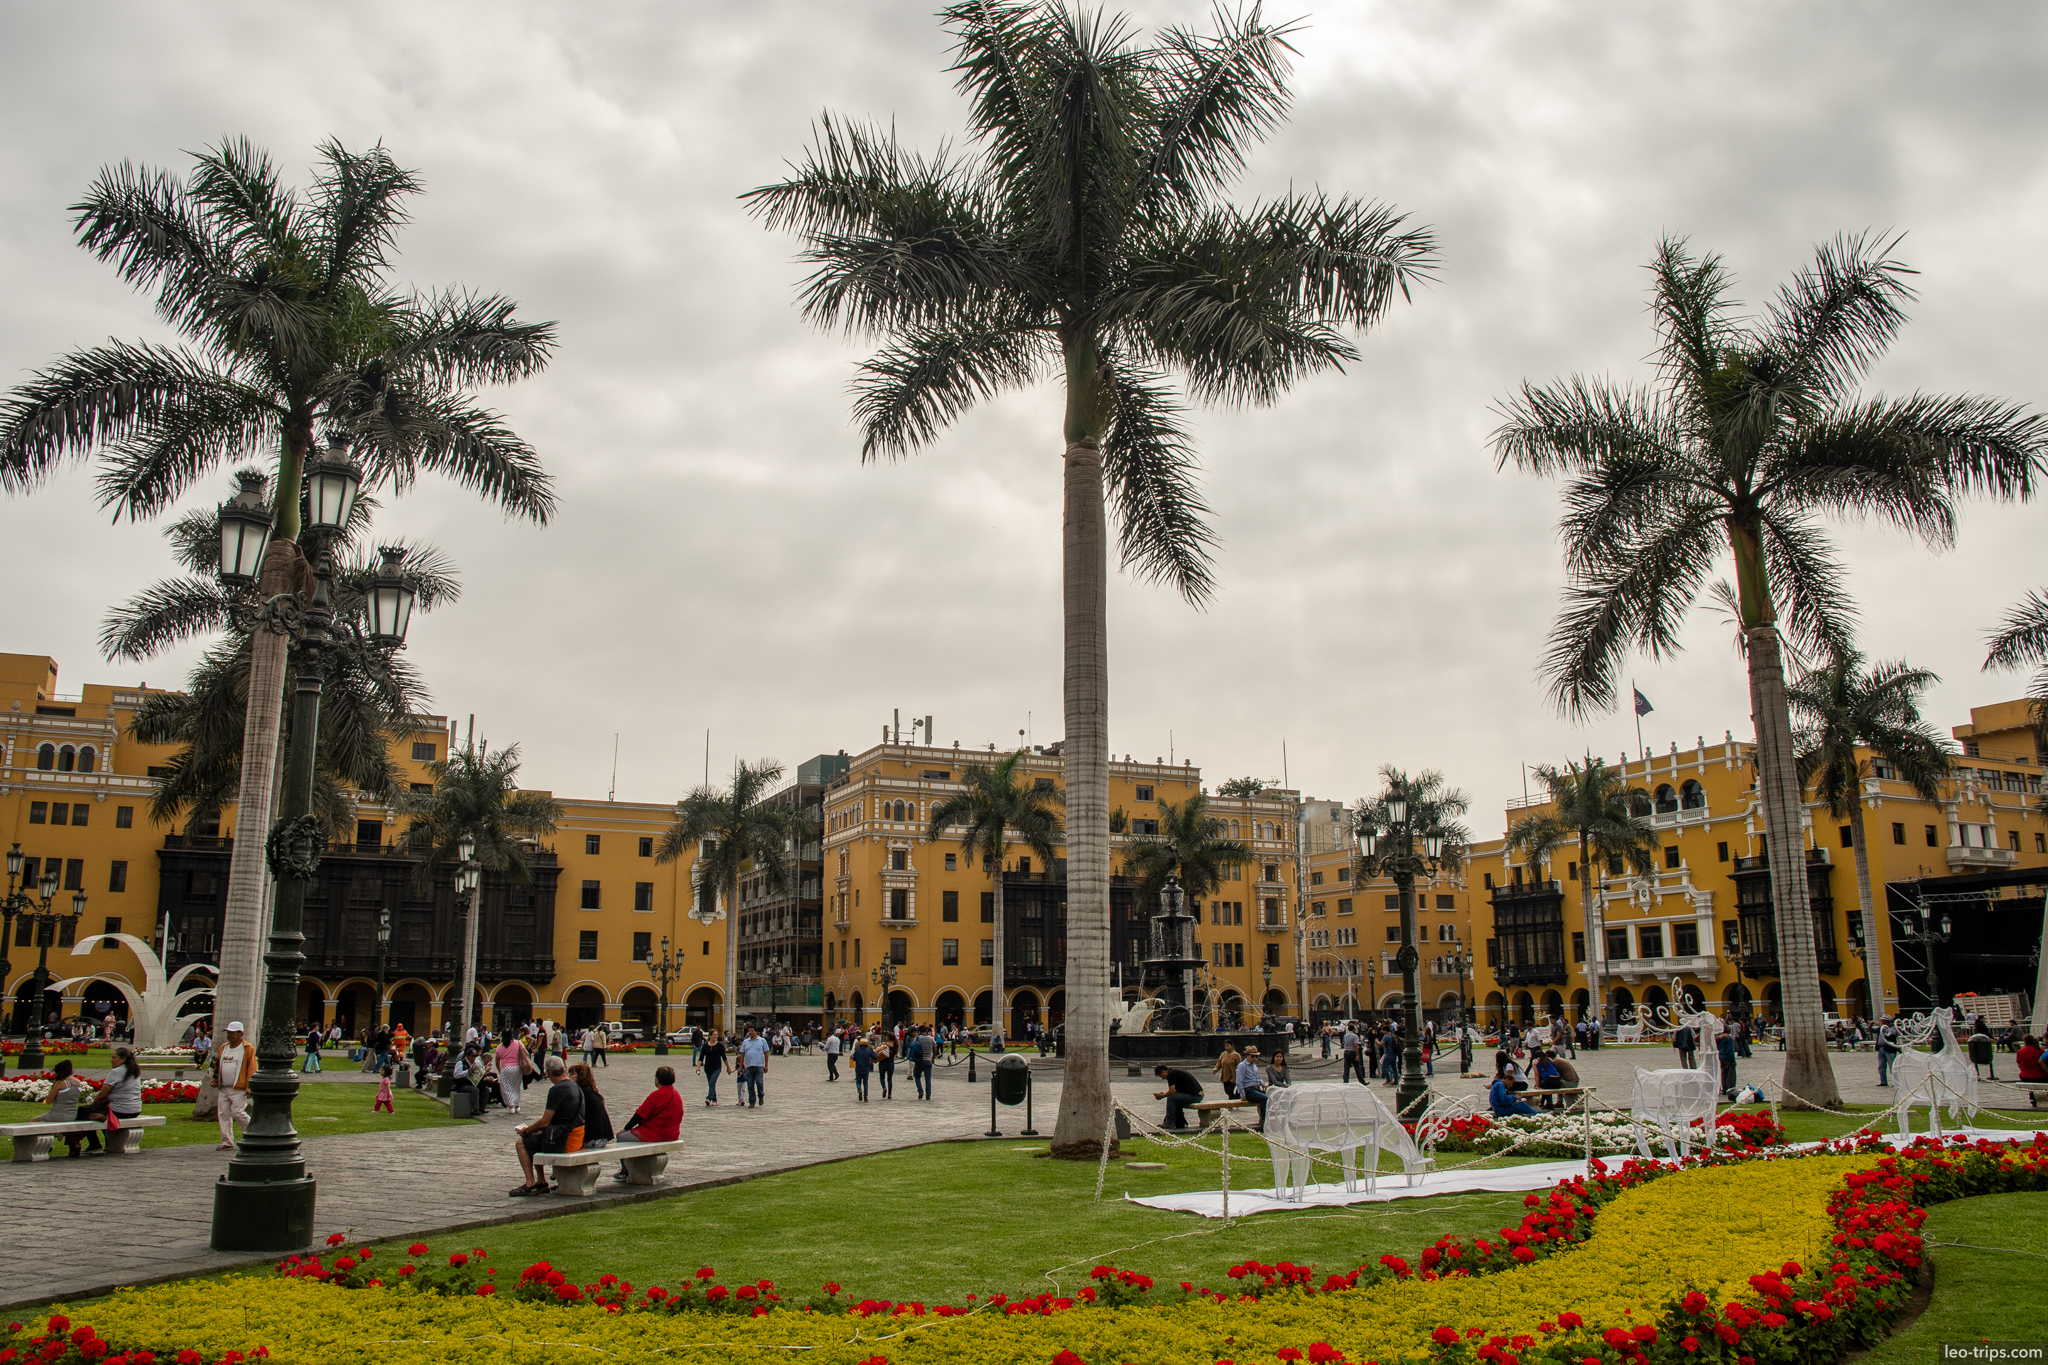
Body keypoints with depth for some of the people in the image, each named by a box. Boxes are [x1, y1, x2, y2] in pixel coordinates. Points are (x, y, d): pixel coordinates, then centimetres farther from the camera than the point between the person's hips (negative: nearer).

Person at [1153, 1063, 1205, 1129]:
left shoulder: (1171, 1074, -10)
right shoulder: (1175, 1071, 19)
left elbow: (1172, 1092, -14)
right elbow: (1175, 1091, 25)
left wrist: (1161, 1096, 2)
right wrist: (1164, 1093, 19)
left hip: (1194, 1096, -10)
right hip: (1198, 1095, 10)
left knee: (1171, 1098, -11)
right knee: (1176, 1100, 20)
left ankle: (1170, 1123, -2)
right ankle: (1180, 1123, 21)